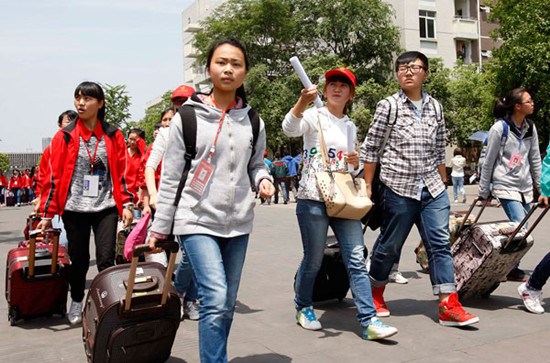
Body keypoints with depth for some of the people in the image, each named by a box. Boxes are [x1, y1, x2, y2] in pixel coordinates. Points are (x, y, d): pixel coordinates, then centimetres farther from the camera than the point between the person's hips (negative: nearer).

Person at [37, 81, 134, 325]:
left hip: (106, 207, 0)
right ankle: (76, 303, 32)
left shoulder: (113, 136, 4)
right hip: (74, 208, 0)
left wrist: (126, 204, -2)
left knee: (106, 259, -7)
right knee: (79, 259, 11)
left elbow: (122, 173, 6)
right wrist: (47, 214, -1)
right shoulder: (65, 137, 2)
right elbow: (53, 176, 1)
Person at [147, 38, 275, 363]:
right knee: (215, 300, -16)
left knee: (227, 305, 10)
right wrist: (160, 227, 0)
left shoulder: (253, 122, 7)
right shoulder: (188, 117, -3)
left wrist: (263, 180, -5)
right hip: (197, 220, -4)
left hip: (238, 223, 4)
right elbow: (171, 177, -1)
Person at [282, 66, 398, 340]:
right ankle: (303, 307, 28)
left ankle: (369, 321, -1)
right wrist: (302, 103, -41)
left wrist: (355, 162, 0)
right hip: (313, 199, -5)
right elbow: (289, 130, -23)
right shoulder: (314, 116, 0)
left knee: (356, 259, -3)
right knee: (313, 260, 4)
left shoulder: (350, 126, 17)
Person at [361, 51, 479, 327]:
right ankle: (376, 294, 28)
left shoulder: (435, 107, 11)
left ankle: (449, 306, 2)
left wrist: (443, 183, 16)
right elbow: (370, 149, -2)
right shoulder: (388, 106, -2)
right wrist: (367, 186, -4)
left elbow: (439, 150, 17)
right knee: (390, 245, 7)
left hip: (432, 189, 4)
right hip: (398, 188, -4)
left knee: (440, 243, -1)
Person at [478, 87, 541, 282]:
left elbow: (535, 160, 14)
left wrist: (540, 188, 13)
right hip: (506, 186, -6)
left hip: (525, 187, 6)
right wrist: (483, 191, -1)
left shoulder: (530, 128, 8)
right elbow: (488, 162, -5)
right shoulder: (499, 128, -10)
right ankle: (512, 270, 0)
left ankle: (510, 267, 20)